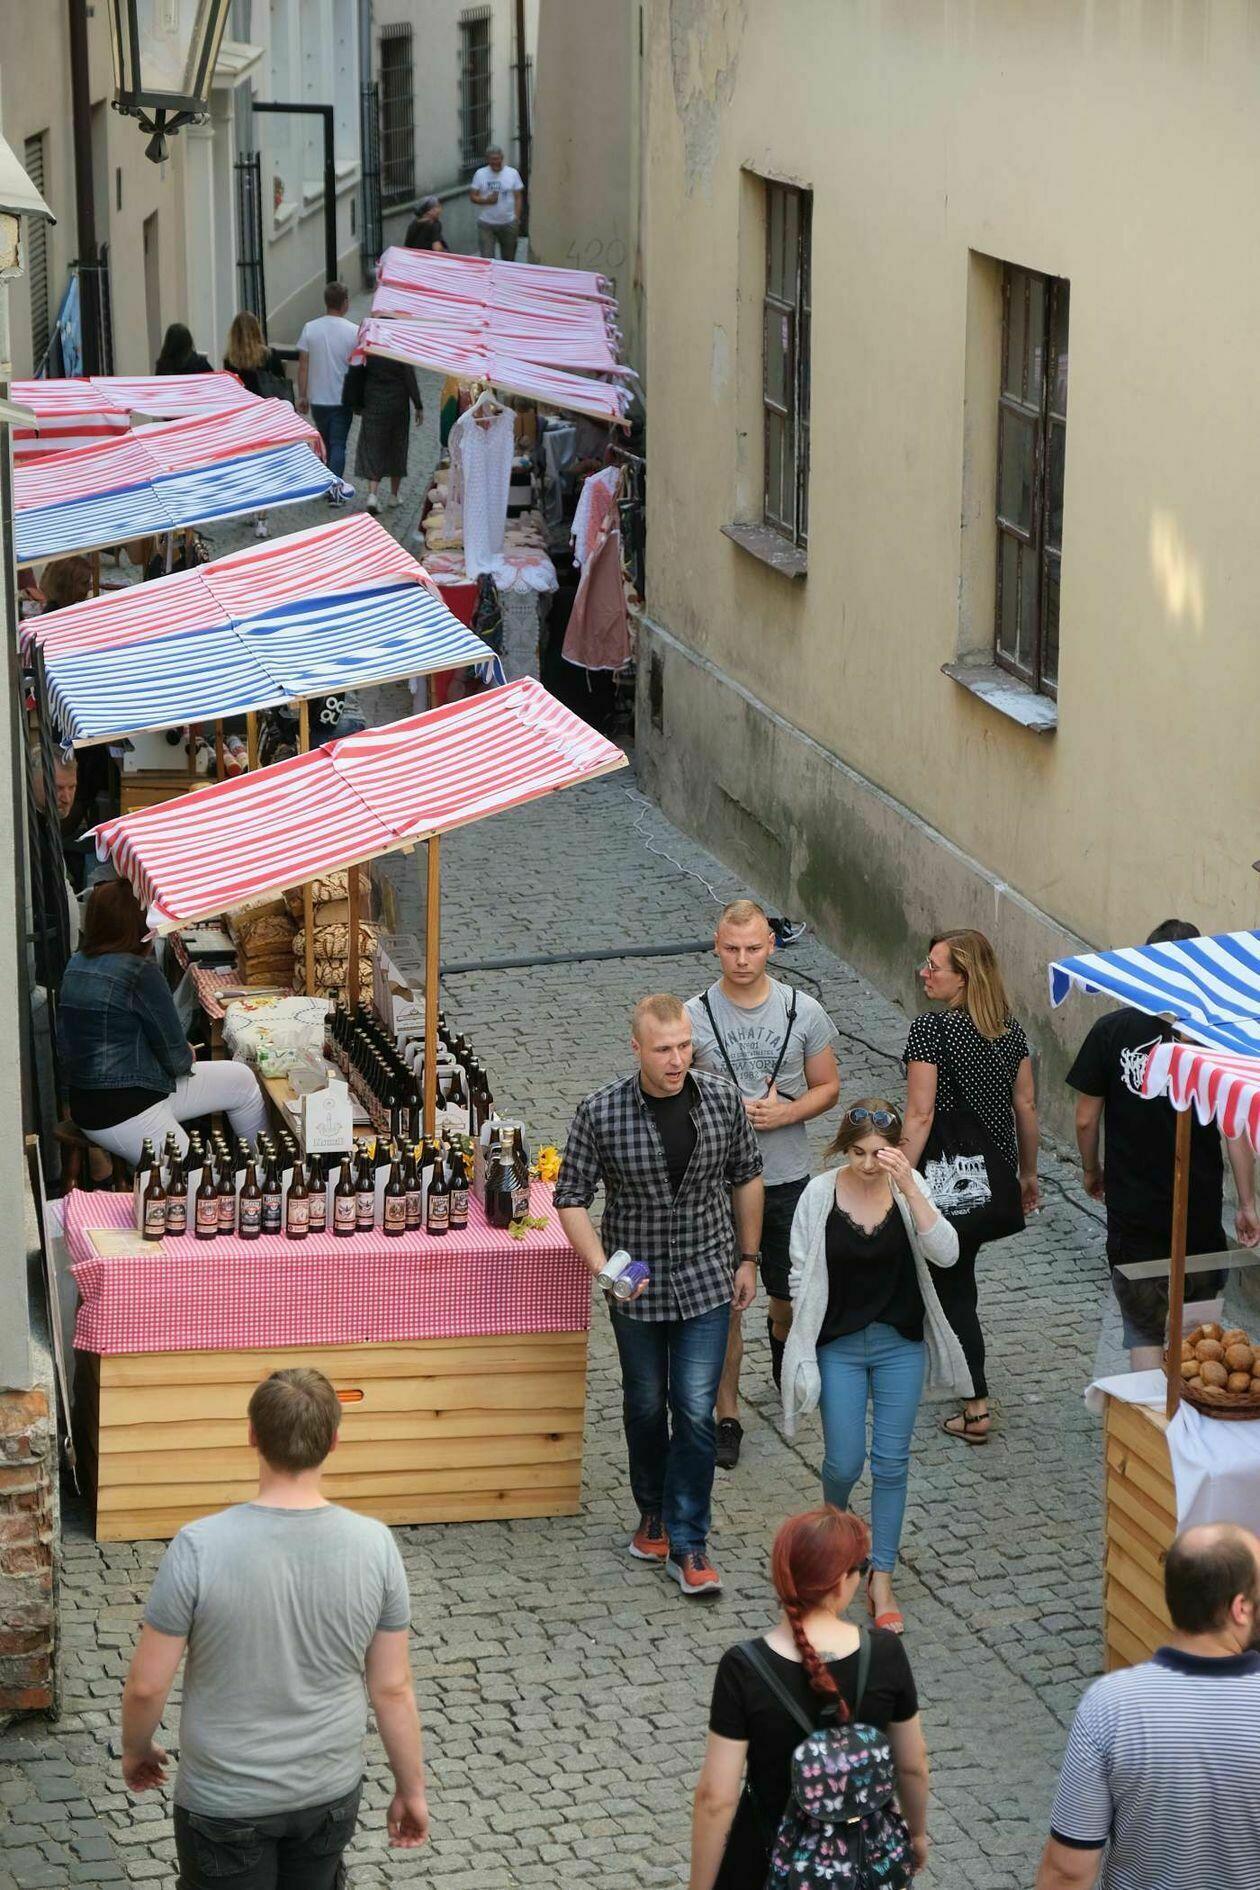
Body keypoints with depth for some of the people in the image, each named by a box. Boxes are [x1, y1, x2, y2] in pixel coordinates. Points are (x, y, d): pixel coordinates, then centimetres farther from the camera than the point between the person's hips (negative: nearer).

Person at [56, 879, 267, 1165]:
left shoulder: (76, 965, 6)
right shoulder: (139, 973, -20)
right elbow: (176, 1058, -13)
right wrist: (186, 1057, 13)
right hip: (124, 1115, -10)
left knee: (242, 1079, 19)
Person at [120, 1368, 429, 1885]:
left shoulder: (199, 1548, -23)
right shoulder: (374, 1545, -15)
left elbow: (147, 1685, -14)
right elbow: (393, 1689, -7)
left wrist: (135, 1750, 7)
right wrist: (411, 1789, 8)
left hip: (225, 1802, -2)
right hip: (331, 1794, 3)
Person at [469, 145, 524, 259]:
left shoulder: (512, 173, 1)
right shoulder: (480, 174, 1)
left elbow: (518, 197, 3)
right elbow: (473, 197, 3)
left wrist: (517, 219, -5)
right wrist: (486, 200, -17)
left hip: (509, 224, 1)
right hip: (486, 224, -1)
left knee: (509, 259, 9)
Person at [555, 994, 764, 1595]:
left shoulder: (723, 1101, -9)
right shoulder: (601, 1112, -15)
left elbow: (746, 1179, 7)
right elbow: (572, 1198, -8)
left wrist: (747, 1259, 11)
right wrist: (604, 1269, -21)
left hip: (706, 1281, 0)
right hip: (636, 1284, 0)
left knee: (696, 1411, -5)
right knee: (646, 1406, 15)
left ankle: (687, 1544, 3)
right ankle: (653, 1512, 38)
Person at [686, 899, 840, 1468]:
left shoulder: (804, 1012, -5)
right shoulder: (695, 1016, -8)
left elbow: (827, 1088, 4)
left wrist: (784, 1113, -15)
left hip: (787, 1179, 2)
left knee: (790, 1292, 16)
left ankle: (782, 1337, 52)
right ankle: (727, 1417, 14)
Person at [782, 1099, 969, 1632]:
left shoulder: (909, 1189, -8)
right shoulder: (819, 1195, -10)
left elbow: (945, 1254, -21)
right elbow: (801, 1277, -2)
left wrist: (908, 1186, -29)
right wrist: (803, 1345, -3)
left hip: (900, 1346, 1)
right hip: (839, 1345, -1)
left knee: (891, 1465, 3)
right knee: (845, 1463, 2)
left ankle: (881, 1581, 13)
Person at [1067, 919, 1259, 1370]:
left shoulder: (1112, 1031, -6)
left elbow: (1086, 1119, -2)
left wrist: (1092, 1172, 17)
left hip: (1132, 1212, 0)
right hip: (1200, 1212, 0)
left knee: (1143, 1328, 10)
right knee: (1197, 1329, 12)